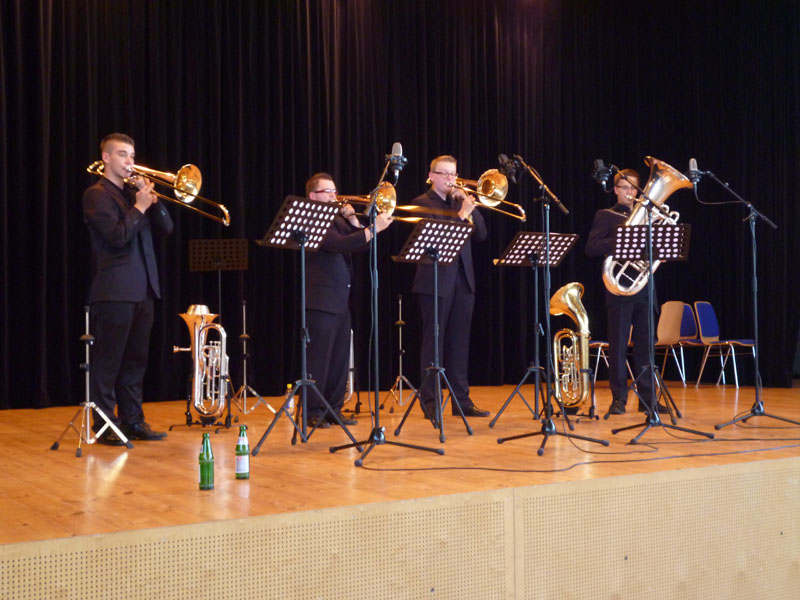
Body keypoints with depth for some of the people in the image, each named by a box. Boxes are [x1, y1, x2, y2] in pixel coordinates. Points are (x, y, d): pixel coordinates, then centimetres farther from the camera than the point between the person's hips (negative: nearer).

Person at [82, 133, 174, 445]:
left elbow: (165, 228, 13)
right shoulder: (97, 194, -5)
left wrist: (153, 200, 0)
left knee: (135, 361, 11)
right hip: (114, 290, -8)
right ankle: (104, 426, 2)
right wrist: (139, 206, -11)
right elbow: (118, 236, -17)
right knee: (107, 360, -2)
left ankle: (132, 420, 18)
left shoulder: (133, 192, 18)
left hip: (142, 290, 8)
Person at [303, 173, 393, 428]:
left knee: (340, 358, 9)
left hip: (341, 300, 8)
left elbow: (360, 243, 15)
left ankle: (333, 409, 17)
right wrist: (373, 228, -28)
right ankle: (313, 412, 3)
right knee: (319, 358, -4)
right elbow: (338, 244, -23)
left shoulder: (336, 220, 18)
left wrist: (353, 219, 2)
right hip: (321, 300, -8)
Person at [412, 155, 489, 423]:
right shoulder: (422, 203, 0)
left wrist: (470, 207, -3)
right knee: (433, 341, -2)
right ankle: (430, 403, 2)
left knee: (459, 342, 7)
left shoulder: (460, 202, 17)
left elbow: (481, 234, 8)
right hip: (435, 281, -5)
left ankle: (462, 400, 12)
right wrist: (461, 215, -20)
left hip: (463, 280, 5)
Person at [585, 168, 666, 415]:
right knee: (618, 344, -2)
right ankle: (618, 398, 3)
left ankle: (646, 397, 10)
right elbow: (591, 247, -6)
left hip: (644, 286, 4)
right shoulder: (606, 216, 7)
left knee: (645, 343, 4)